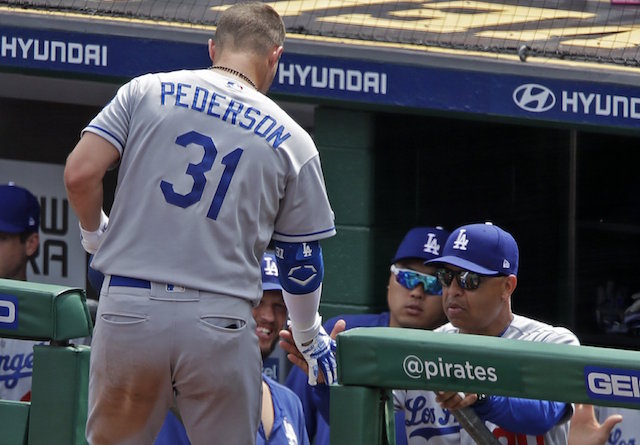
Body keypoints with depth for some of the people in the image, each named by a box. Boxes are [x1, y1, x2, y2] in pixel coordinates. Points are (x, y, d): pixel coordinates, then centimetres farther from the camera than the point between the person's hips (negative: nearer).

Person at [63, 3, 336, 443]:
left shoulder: (146, 91, 7)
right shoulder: (291, 141, 6)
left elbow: (80, 174, -3)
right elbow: (302, 260, 11)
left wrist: (95, 232, 18)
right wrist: (310, 337, 28)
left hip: (128, 307, 1)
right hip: (220, 320, -1)